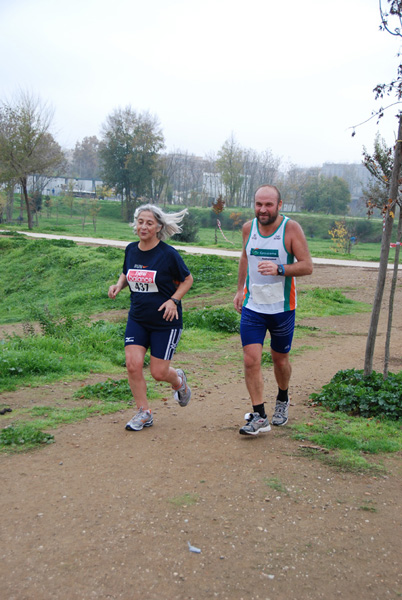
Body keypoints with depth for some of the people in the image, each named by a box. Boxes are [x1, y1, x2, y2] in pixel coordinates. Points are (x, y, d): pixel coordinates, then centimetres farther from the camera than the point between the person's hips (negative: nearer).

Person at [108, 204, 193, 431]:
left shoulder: (169, 254, -13)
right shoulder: (131, 250, 1)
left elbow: (187, 279, -1)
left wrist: (173, 300, -15)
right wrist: (118, 286, -2)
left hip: (165, 321, -4)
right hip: (137, 319, 4)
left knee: (159, 372, 0)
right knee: (133, 364, -7)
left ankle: (179, 380, 37)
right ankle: (144, 413, 11)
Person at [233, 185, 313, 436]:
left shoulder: (291, 228, -11)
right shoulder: (248, 227, 2)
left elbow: (307, 266, -13)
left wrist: (279, 269, -28)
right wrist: (240, 289, 20)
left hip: (282, 307, -2)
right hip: (252, 306, 2)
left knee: (280, 360, 13)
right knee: (251, 360, -9)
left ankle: (283, 400, 41)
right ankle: (259, 417, 0)